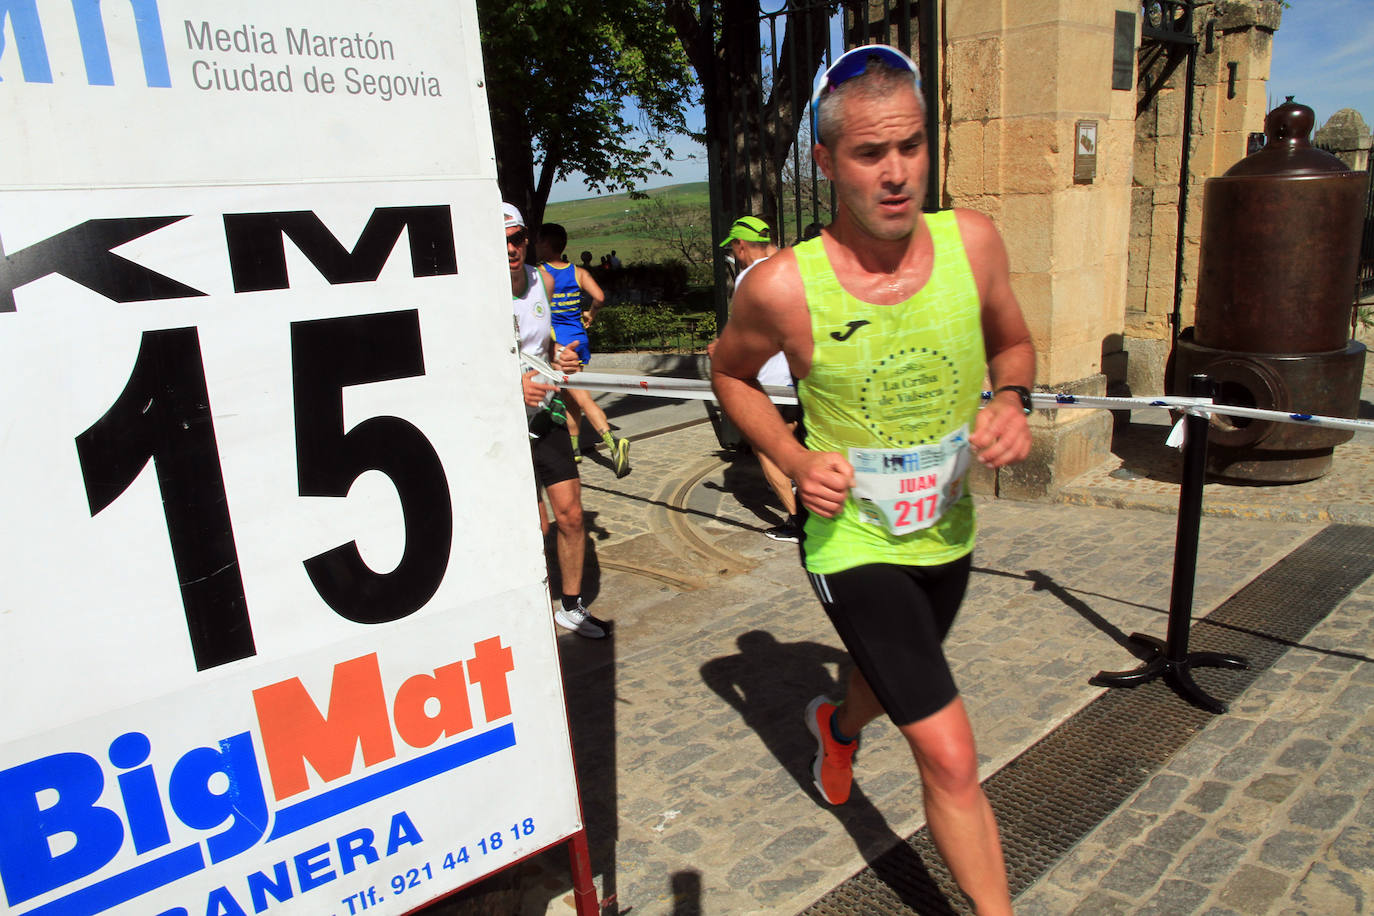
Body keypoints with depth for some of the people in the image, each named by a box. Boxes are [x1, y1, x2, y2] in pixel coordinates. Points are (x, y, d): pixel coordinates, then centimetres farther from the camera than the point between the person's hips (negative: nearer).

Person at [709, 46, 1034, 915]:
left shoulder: (973, 241, -11)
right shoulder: (783, 287, -21)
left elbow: (1014, 345, 7)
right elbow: (730, 372, -1)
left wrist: (1013, 402, -15)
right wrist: (795, 459, -15)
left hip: (948, 534, 5)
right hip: (854, 544, -5)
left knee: (896, 677, 32)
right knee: (951, 759, -8)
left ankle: (838, 724, 68)